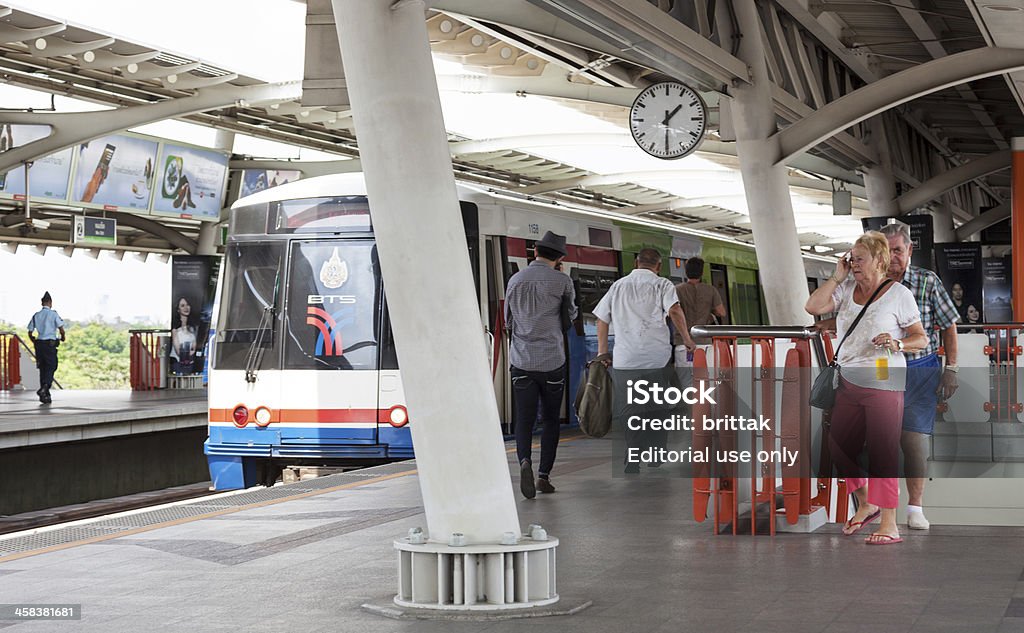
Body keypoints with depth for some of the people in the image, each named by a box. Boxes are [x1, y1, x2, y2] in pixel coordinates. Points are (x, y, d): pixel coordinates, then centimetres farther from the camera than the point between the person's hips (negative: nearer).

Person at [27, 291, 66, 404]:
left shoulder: (36, 315, 8)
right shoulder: (53, 314, -4)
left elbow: (30, 333, 9)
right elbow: (61, 329, -8)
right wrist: (62, 338, 13)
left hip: (39, 344, 5)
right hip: (50, 344, -5)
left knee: (42, 369, 10)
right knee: (51, 367, 0)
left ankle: (45, 395, 11)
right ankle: (44, 388, -21)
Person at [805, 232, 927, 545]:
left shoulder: (898, 294, -4)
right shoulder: (846, 289, 9)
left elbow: (921, 339, 0)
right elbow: (813, 307, -3)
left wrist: (897, 344, -20)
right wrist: (838, 276, -2)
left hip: (883, 384, -6)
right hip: (848, 383, 6)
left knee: (882, 452, -6)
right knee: (839, 447, 11)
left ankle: (889, 524, -1)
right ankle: (865, 505, 30)